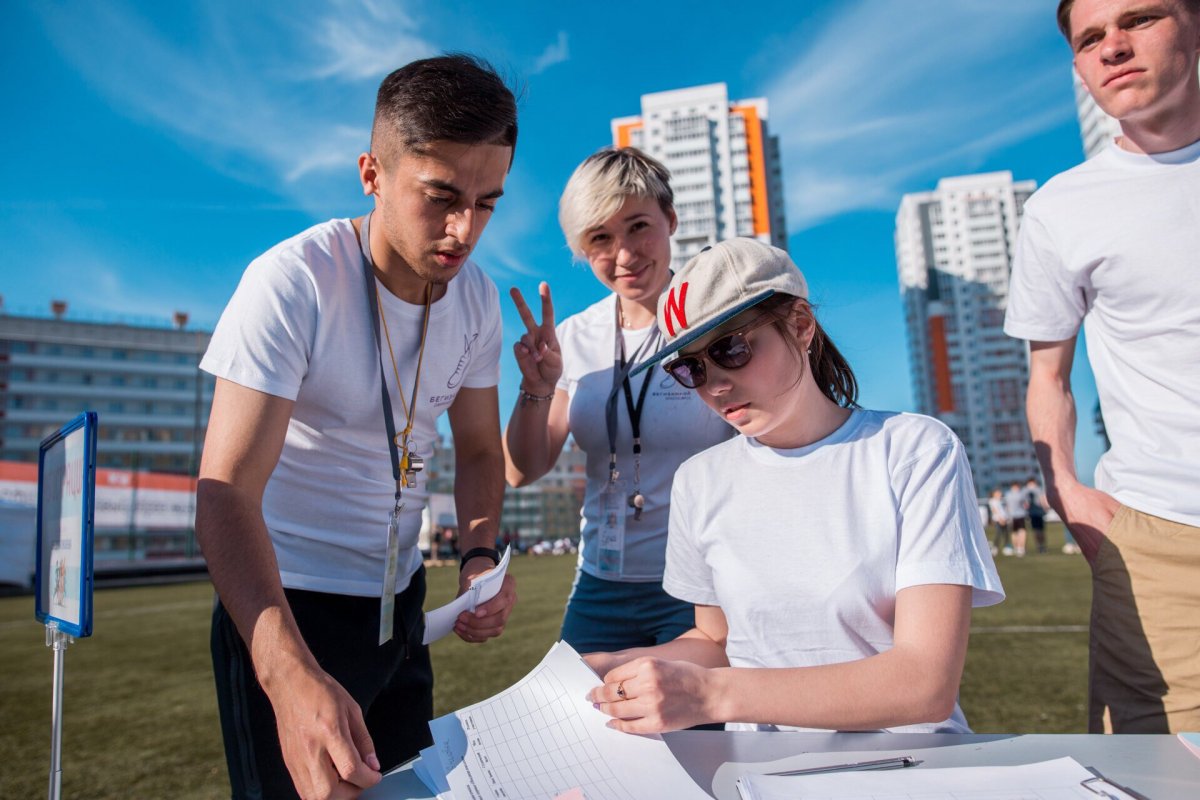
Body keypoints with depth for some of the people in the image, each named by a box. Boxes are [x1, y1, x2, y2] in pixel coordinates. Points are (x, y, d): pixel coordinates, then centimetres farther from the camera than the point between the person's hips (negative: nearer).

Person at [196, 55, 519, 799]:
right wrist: (292, 677, -44)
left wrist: (480, 556, -16)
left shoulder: (478, 298, -6)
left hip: (400, 598, 6)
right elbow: (227, 492, -29)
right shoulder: (292, 282, -23)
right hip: (281, 606, -5)